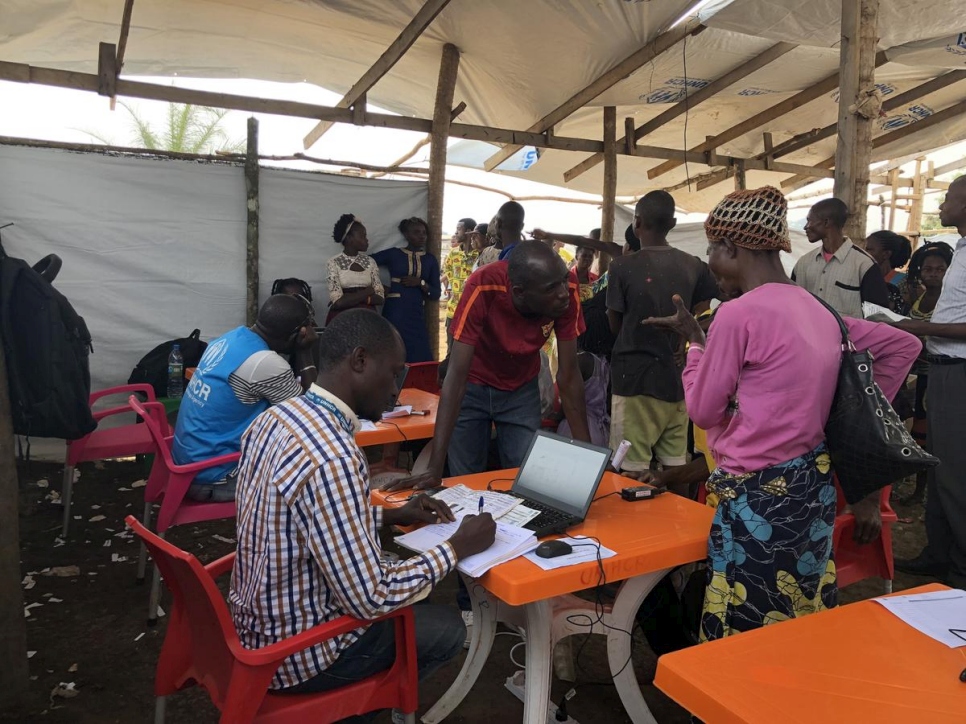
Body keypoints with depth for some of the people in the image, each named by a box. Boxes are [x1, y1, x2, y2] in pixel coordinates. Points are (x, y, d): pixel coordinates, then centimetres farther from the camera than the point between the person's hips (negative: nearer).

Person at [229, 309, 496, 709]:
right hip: (294, 652, -8)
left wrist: (392, 515, 7)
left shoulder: (277, 416, -3)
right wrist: (456, 547, -15)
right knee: (448, 627, 11)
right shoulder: (332, 459, -32)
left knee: (411, 604, 25)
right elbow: (370, 600, -27)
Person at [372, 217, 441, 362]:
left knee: (419, 358, -2)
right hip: (395, 313, -2)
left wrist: (420, 283, -8)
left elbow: (436, 294, 9)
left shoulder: (430, 259, 12)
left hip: (417, 315, 3)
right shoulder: (393, 254, 5)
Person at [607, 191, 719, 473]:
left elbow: (615, 326, 0)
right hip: (677, 379, 5)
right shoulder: (695, 267, 2)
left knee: (633, 470, 1)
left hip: (635, 379, -5)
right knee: (676, 465, 12)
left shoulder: (622, 266, -10)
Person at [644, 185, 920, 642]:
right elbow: (903, 345, 18)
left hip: (760, 494, -8)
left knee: (744, 633, 4)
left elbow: (703, 411, -8)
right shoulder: (816, 310, 7)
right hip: (811, 485, 9)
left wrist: (693, 339, 5)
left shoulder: (738, 313, -17)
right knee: (798, 624, 20)